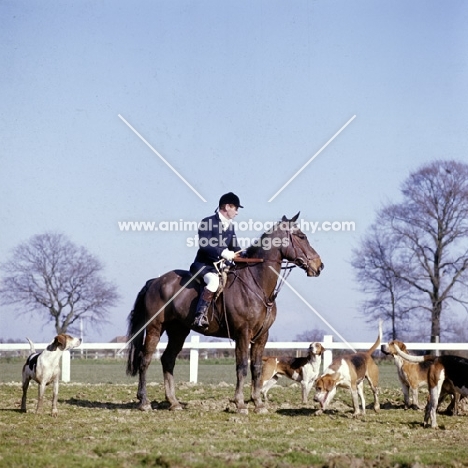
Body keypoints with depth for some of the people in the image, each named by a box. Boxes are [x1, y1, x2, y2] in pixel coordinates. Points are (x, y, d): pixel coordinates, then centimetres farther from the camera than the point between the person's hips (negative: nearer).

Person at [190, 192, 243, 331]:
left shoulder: (230, 227, 14)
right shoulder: (208, 222, -9)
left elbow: (234, 249, 18)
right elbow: (204, 245, -21)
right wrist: (223, 252, -31)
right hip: (204, 265, -8)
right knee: (214, 280, -37)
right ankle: (199, 316, -35)